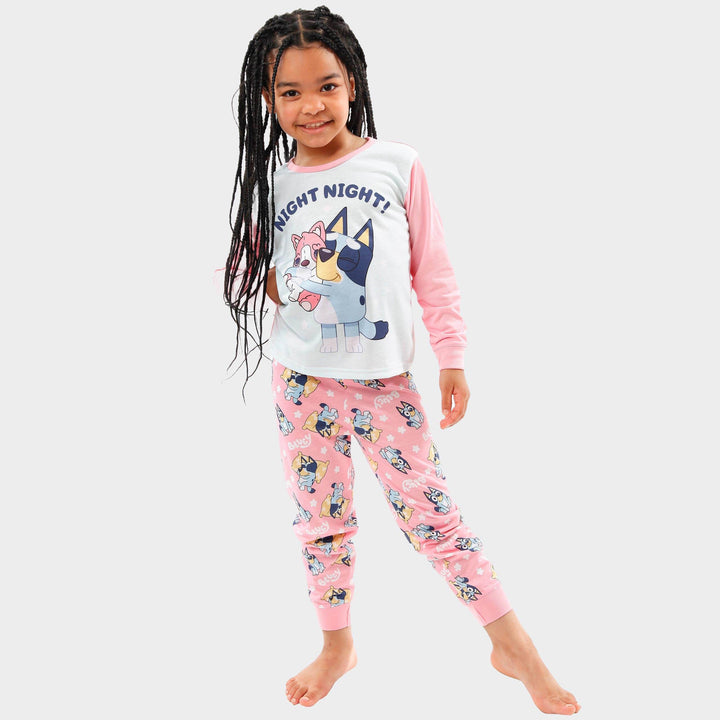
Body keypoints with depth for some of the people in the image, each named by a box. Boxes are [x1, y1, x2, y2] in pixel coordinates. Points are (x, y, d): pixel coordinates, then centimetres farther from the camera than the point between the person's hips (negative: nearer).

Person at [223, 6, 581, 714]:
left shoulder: (397, 166, -3)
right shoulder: (272, 185, 2)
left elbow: (432, 269, 1)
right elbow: (257, 273, 15)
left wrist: (452, 358, 0)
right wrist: (269, 281, -7)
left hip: (385, 381, -2)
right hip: (302, 383, 2)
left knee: (433, 516, 1)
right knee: (321, 522, 12)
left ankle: (512, 645, 13)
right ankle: (336, 646, 30)